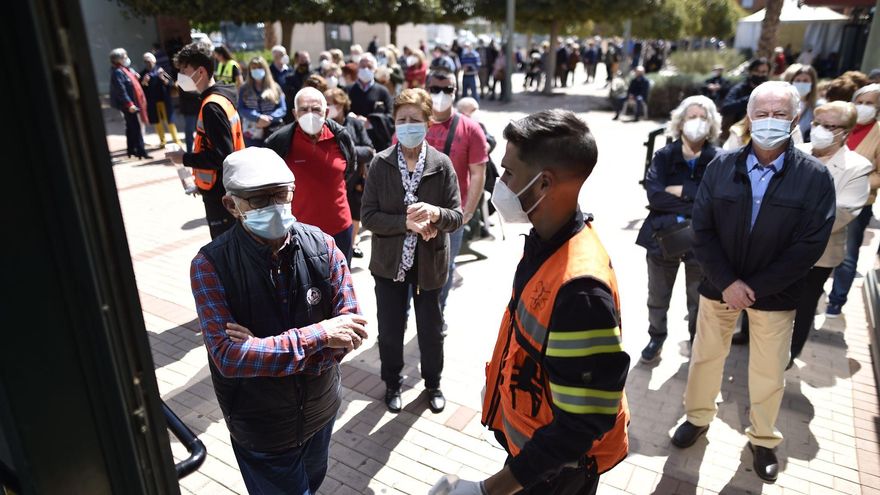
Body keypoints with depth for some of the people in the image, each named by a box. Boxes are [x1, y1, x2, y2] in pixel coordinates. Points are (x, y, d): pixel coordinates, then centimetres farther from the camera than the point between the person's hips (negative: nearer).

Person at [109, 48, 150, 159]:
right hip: (127, 105, -10)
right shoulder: (117, 72, -15)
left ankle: (131, 149, 24)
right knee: (135, 127, -9)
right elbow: (121, 90, -23)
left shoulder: (125, 69, 15)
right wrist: (129, 104, -27)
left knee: (131, 127, 15)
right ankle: (141, 151, -9)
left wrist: (136, 77, 8)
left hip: (132, 102, 10)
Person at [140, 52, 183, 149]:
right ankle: (162, 140, 19)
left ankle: (176, 140, 5)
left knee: (169, 120, -1)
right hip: (152, 102, 3)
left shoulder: (160, 70, -3)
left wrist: (164, 79, -26)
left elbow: (171, 83, -9)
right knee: (157, 121, 9)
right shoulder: (143, 73, 4)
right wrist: (143, 82, -17)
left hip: (164, 100, -3)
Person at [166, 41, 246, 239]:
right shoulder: (223, 98, 9)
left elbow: (222, 157, -25)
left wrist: (185, 158, -12)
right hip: (229, 190, 9)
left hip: (220, 195, -9)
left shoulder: (211, 106, -19)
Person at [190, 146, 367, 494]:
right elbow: (228, 356, -28)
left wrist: (262, 352, -25)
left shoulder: (322, 247, -15)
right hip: (260, 430, -3)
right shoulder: (210, 265, -22)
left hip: (321, 410, 4)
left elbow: (350, 331, -16)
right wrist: (317, 335, -30)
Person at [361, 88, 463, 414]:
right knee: (390, 329, 14)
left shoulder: (442, 164, -8)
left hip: (429, 262, 0)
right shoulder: (380, 164, -7)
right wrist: (407, 223, -22)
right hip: (389, 262, 0)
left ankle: (433, 383, 42)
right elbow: (368, 217, -10)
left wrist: (435, 213, -29)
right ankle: (392, 383, 40)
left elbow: (457, 216, -8)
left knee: (431, 329, 16)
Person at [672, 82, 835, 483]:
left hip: (774, 294, -1)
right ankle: (698, 416, 40)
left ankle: (763, 439, 38)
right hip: (719, 285, 1)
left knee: (769, 373, 14)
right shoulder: (721, 167, -6)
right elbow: (702, 229, -7)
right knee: (705, 356, 16)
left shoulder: (815, 177, -10)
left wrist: (755, 288, -17)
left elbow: (810, 246, -13)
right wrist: (727, 282, -16)